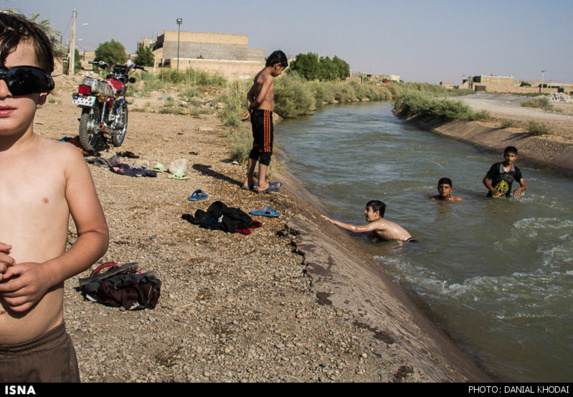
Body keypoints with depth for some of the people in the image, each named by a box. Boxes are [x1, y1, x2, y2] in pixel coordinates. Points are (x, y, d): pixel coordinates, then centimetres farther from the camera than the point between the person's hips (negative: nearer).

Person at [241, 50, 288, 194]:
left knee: (257, 147, 16)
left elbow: (250, 94, 17)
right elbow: (260, 98, -22)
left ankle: (249, 181, 22)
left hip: (256, 115, 10)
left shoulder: (259, 75, 15)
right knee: (266, 149, -2)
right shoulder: (268, 77, -15)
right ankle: (262, 184, 3)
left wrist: (249, 109, 3)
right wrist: (251, 108, -4)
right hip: (264, 115, -10)